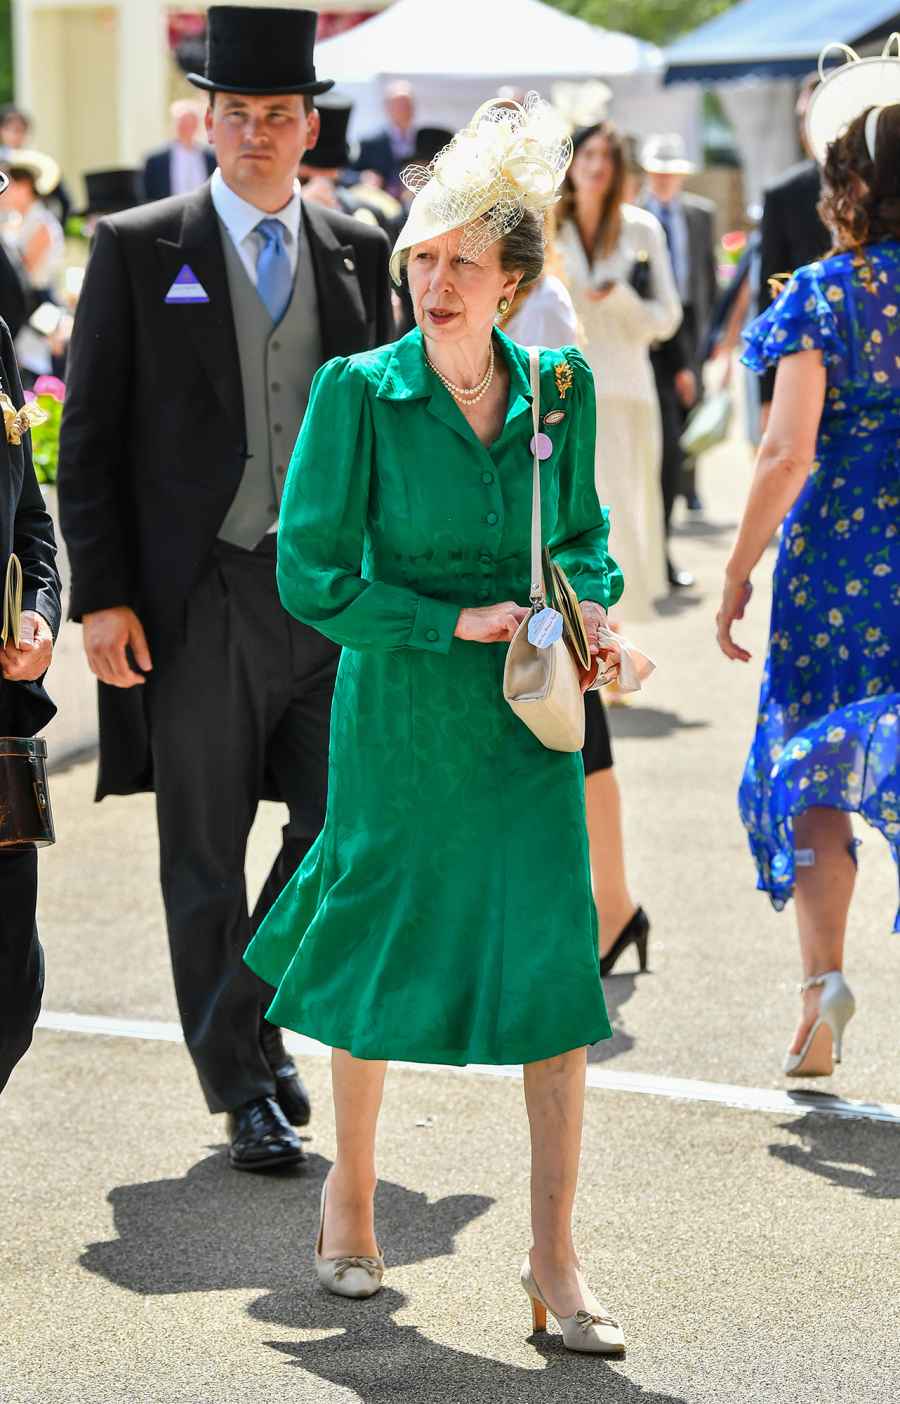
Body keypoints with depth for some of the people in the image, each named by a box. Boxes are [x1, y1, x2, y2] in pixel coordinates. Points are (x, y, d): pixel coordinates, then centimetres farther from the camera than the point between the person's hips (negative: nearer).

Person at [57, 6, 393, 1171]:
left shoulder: (357, 253, 9)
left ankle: (254, 1018, 23)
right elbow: (88, 435, -1)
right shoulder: (138, 250, 0)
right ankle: (243, 1086, 17)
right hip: (196, 602, -3)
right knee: (206, 859, 5)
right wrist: (101, 595, -9)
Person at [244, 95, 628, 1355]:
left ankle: (554, 1259, 3)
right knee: (383, 961, 10)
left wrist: (589, 607, -3)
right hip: (401, 717, -2)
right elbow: (314, 576, -9)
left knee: (555, 974, -5)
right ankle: (351, 1186, 36)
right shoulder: (359, 393, -9)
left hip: (527, 727, 2)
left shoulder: (559, 388, 1)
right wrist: (454, 622, -14)